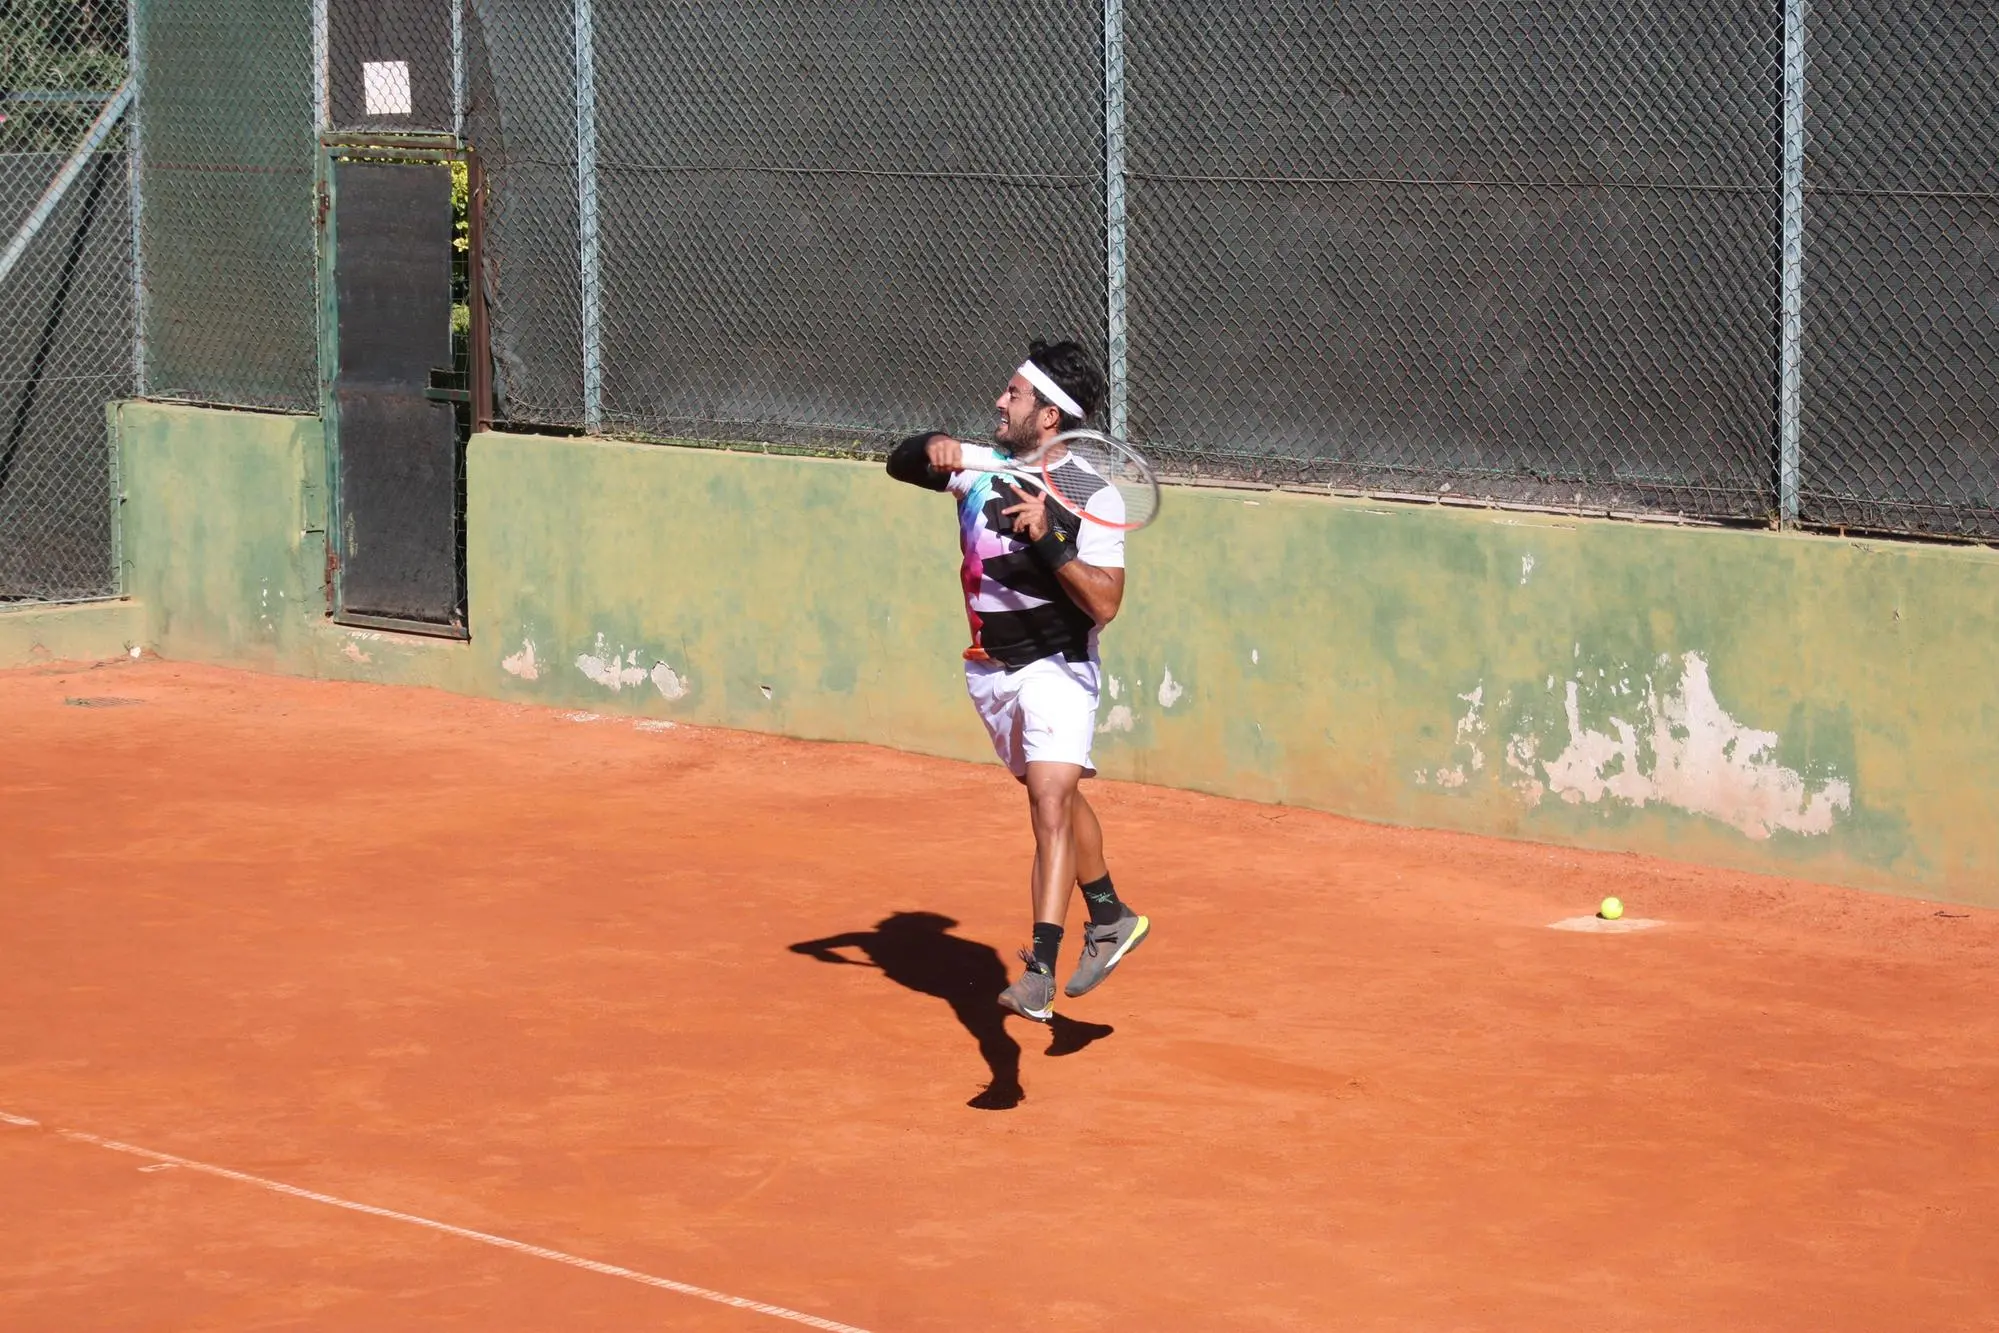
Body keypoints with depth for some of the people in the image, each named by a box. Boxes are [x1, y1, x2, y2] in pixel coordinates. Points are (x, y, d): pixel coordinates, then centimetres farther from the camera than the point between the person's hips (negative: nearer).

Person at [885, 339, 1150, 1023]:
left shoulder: (1094, 498, -16)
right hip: (990, 670, 7)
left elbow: (1104, 605, -21)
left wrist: (1048, 538, -33)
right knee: (1055, 796, 22)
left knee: (1051, 800, -23)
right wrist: (930, 448, -12)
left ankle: (1039, 976, -32)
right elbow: (901, 465, 10)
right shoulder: (983, 468, 1)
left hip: (1056, 666, -7)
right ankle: (1110, 919, 43)